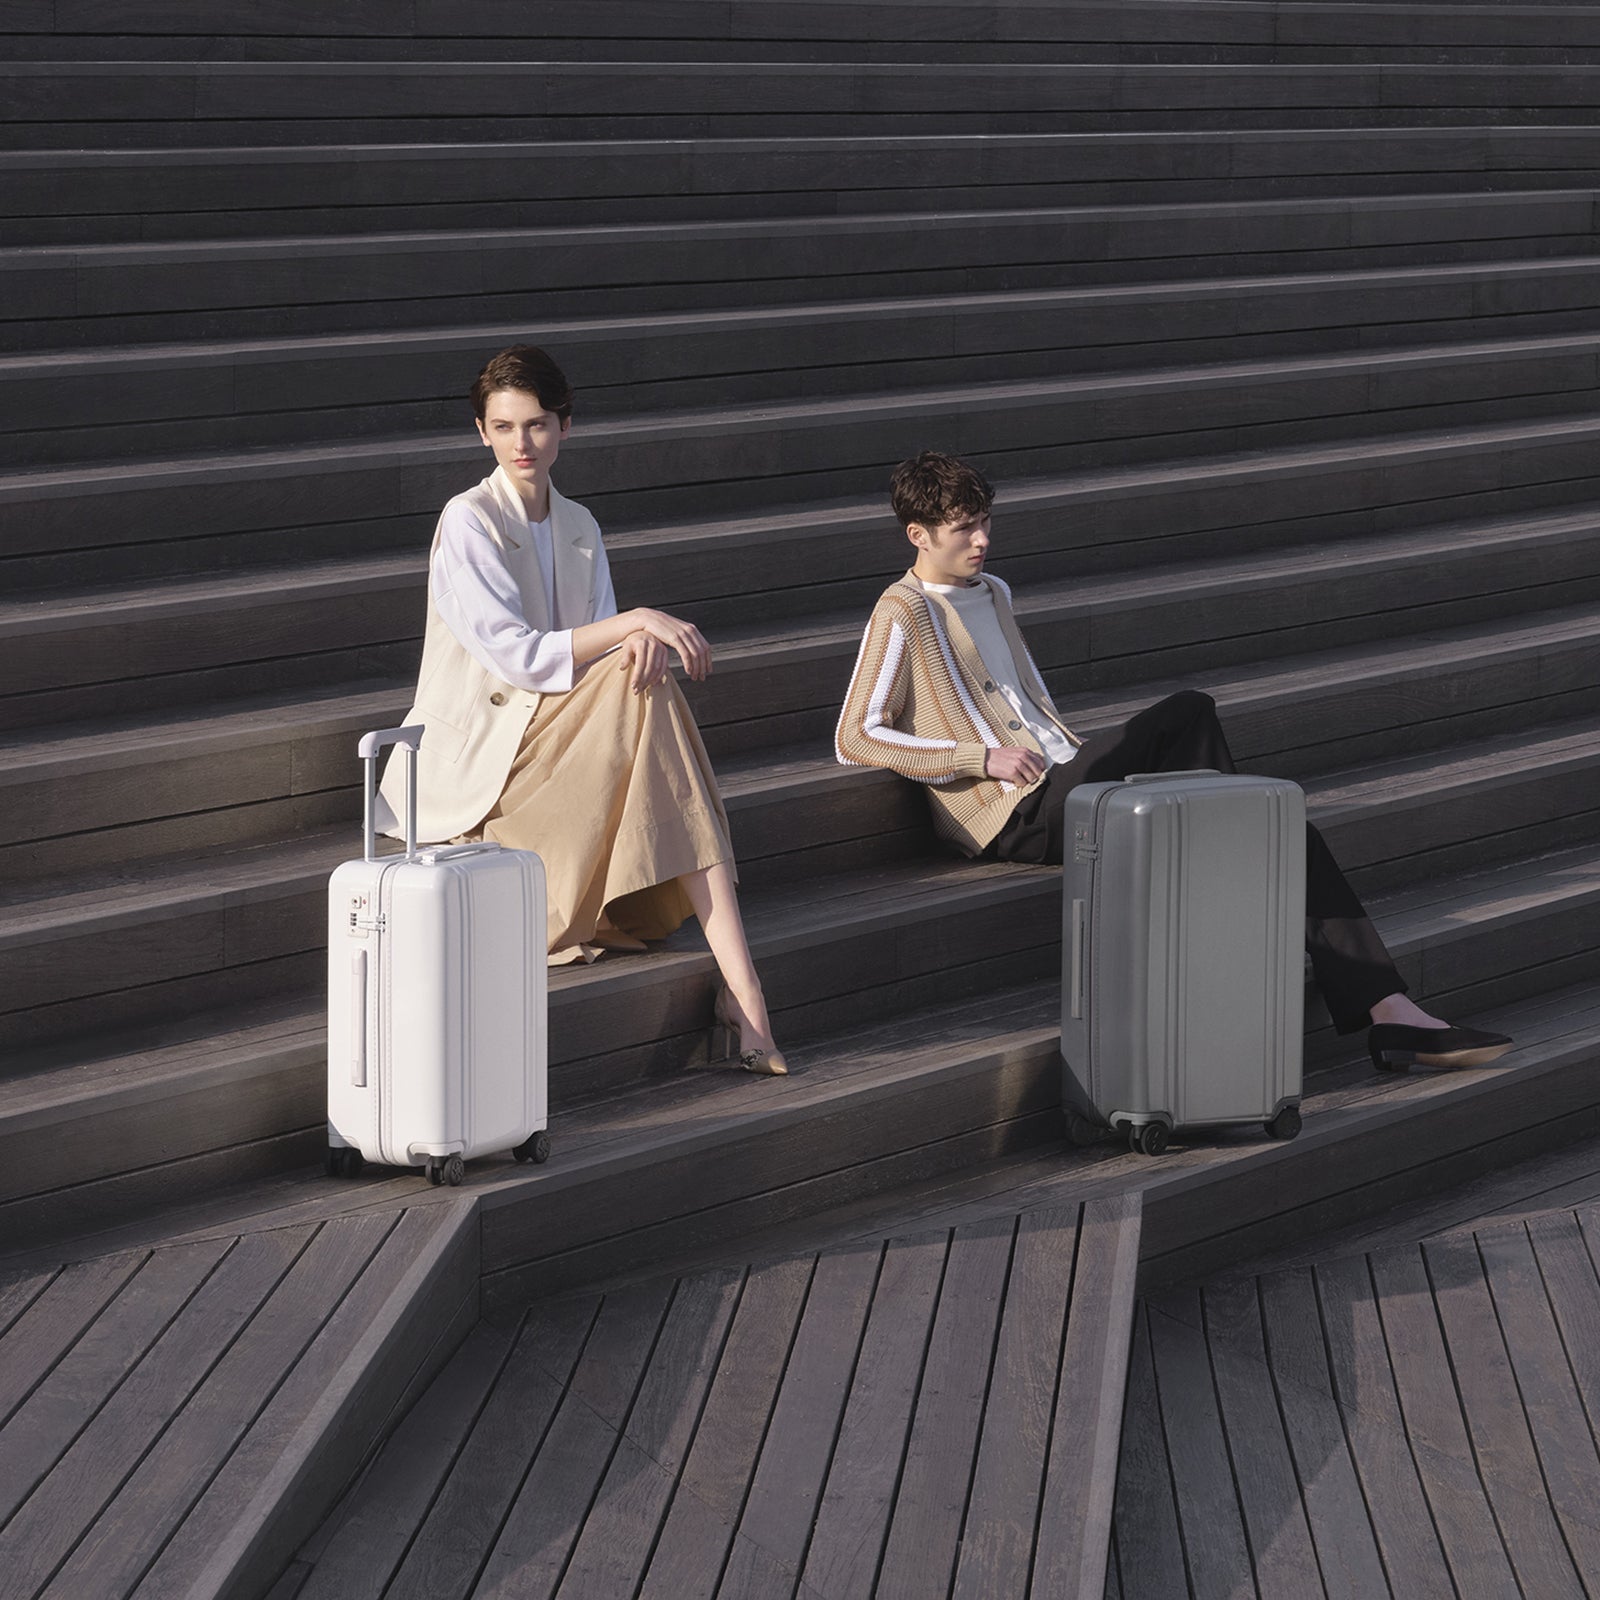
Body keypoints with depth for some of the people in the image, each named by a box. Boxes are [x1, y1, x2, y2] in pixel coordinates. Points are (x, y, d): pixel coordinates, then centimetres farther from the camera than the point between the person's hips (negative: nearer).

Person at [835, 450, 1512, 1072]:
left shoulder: (991, 593, 22)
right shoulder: (903, 615, -3)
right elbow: (854, 741, -11)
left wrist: (1090, 758, 12)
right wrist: (982, 759, -15)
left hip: (1068, 786, 8)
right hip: (1016, 817, -8)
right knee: (1186, 712, -26)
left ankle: (1389, 1014, -13)